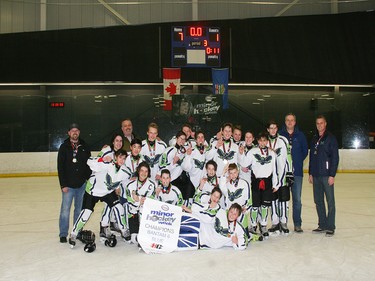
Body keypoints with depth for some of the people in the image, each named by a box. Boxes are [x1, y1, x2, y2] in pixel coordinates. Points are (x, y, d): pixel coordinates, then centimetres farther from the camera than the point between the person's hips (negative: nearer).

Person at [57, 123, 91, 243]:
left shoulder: (84, 147, 6)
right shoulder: (64, 147, -2)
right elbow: (60, 167, -5)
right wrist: (63, 184, -10)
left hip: (82, 184, 3)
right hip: (68, 184, -2)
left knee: (80, 209, 10)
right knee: (65, 209, -1)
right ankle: (63, 234, 11)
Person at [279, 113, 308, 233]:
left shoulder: (300, 135, 6)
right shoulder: (280, 135, 2)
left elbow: (305, 150, 11)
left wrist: (297, 160, 3)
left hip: (297, 171, 1)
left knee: (297, 199, 2)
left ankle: (297, 224, 11)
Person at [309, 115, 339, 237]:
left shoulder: (331, 138, -4)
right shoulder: (314, 139, 14)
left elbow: (335, 158, -9)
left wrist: (332, 175, -14)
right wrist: (310, 173, 13)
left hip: (326, 175, -6)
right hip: (316, 176, 6)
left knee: (330, 201, -1)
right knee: (318, 201, 10)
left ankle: (330, 227, 5)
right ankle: (322, 225, 20)